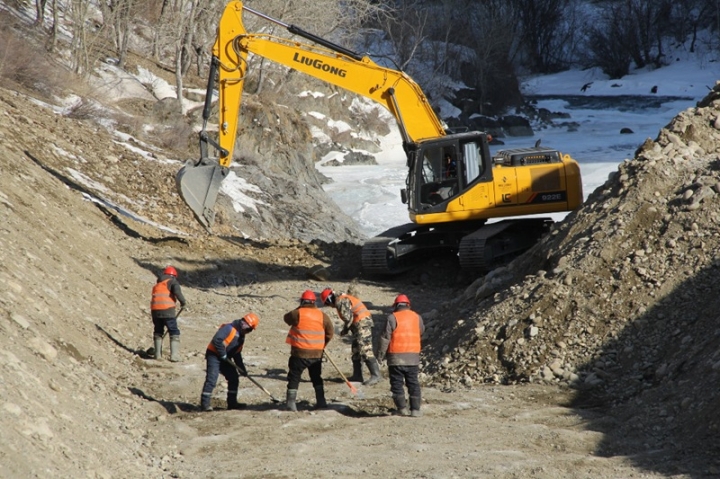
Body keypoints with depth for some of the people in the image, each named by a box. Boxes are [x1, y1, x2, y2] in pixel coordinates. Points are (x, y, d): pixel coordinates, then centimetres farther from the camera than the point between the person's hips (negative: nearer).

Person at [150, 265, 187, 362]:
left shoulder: (157, 284, 27)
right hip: (167, 310, -5)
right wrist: (183, 303, 0)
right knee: (174, 332, 2)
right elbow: (177, 291, -13)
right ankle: (174, 355, -7)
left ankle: (158, 354, 17)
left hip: (155, 310, 5)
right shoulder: (172, 281, 7)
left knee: (158, 331, 20)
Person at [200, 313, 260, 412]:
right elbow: (216, 340, -27)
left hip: (224, 359, 9)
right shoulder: (229, 328, -16)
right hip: (214, 355, -9)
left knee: (234, 378, 8)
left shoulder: (241, 336, 13)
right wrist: (223, 354, -20)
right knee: (211, 380, -16)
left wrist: (242, 369, 15)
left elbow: (237, 354, 20)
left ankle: (232, 402, 17)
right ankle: (204, 404, -14)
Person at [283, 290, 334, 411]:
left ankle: (291, 401, -3)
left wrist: (298, 309, 16)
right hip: (317, 353, 3)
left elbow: (286, 318, 9)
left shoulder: (298, 313, -11)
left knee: (294, 377, 5)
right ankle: (321, 402, 18)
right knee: (317, 378, 18)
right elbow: (330, 333, 7)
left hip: (299, 352, -3)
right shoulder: (322, 316, 1)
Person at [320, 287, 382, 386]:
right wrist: (346, 329, 10)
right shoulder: (342, 300, 21)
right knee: (356, 350, 16)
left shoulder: (340, 302, -12)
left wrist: (345, 330, -5)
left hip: (362, 324, -11)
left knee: (365, 350, -16)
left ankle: (375, 375, -20)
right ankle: (357, 375, 21)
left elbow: (348, 318, -20)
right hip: (361, 324, 11)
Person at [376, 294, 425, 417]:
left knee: (397, 383, 5)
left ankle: (402, 408, 1)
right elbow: (421, 333, 21)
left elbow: (385, 337, -9)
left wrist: (380, 355, -2)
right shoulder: (417, 317, 7)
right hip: (413, 356, 3)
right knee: (413, 383, 10)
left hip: (396, 357, -3)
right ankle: (415, 409, 6)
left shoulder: (392, 318, -7)